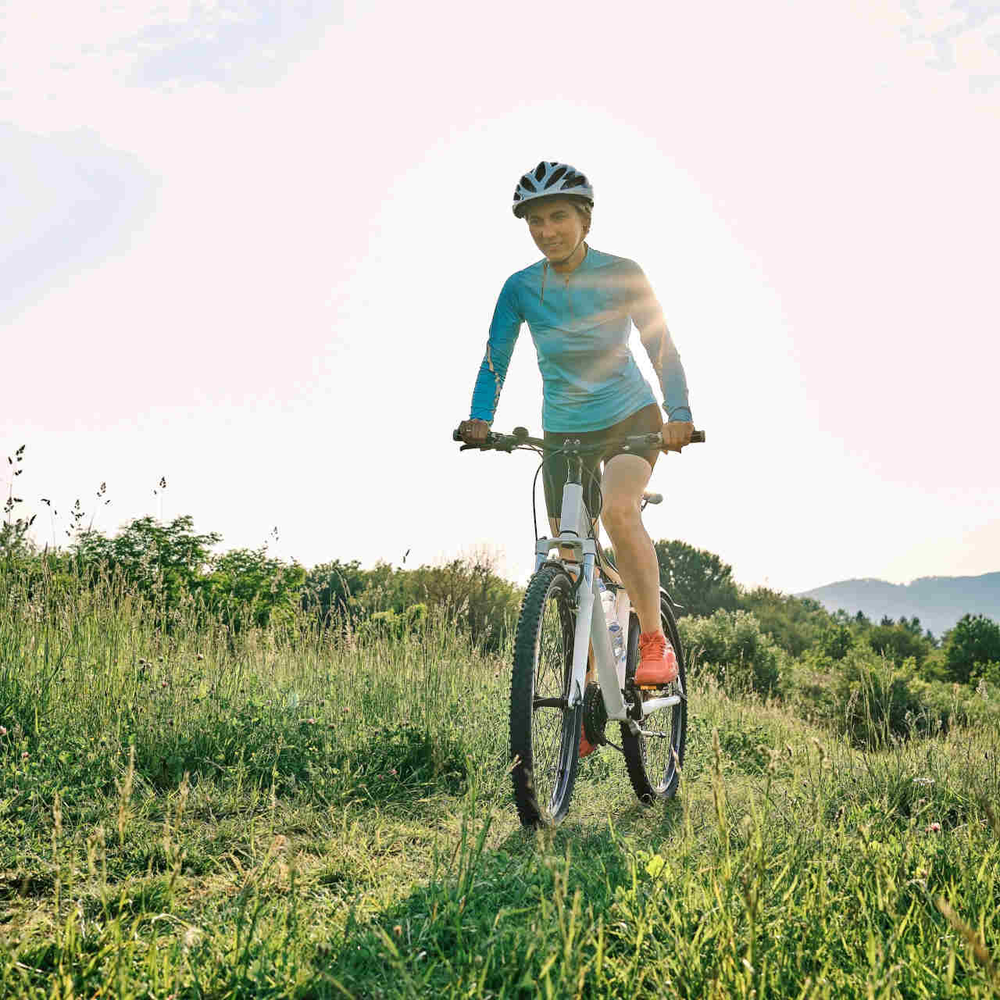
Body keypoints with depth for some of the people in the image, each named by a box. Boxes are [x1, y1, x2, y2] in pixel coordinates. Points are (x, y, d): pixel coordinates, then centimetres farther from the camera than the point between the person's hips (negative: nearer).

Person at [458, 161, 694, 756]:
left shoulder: (622, 275, -9)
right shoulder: (520, 288, -4)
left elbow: (661, 346, -11)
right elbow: (495, 361, -6)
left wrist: (679, 413, -26)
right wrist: (480, 420, -24)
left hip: (631, 417, -3)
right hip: (564, 432, 3)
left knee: (617, 510, -33)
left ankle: (656, 641, -14)